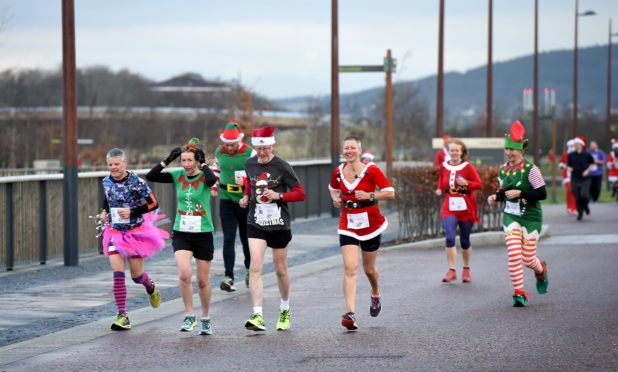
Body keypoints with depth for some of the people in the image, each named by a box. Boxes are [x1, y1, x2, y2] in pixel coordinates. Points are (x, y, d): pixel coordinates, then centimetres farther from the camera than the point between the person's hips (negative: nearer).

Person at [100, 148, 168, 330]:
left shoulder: (136, 182, -15)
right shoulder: (107, 181, 1)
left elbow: (153, 204, -14)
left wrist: (132, 212, -23)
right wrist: (104, 212, 4)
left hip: (136, 232, -3)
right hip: (115, 233, 3)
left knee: (136, 276, 6)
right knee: (118, 273, -11)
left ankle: (150, 287, 44)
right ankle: (122, 316, -9)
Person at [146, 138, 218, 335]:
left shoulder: (204, 176, -8)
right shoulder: (178, 175, 1)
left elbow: (212, 179, -33)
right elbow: (151, 176, -7)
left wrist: (203, 163, -20)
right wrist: (167, 160, -11)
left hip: (203, 234, -2)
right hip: (181, 233, 2)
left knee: (203, 281, 8)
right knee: (184, 274, -19)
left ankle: (205, 319, 27)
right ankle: (190, 316, -5)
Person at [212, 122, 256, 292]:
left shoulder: (250, 153, -9)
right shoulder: (219, 152, 4)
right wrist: (215, 185, 16)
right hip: (226, 200, 2)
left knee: (246, 238, 12)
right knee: (228, 239, -7)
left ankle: (249, 268, 36)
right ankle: (229, 277, -10)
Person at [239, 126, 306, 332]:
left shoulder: (282, 166, -10)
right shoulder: (249, 164, 3)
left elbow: (300, 193, -7)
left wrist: (279, 195, -21)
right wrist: (246, 196, 8)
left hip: (279, 224, -2)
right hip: (256, 224, 2)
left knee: (280, 270, 11)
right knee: (255, 268, -14)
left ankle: (285, 309, 35)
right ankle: (258, 316, -20)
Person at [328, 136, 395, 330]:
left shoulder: (371, 170, -11)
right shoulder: (338, 172, 1)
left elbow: (390, 193, -11)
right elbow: (333, 188, 23)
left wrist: (370, 195, -25)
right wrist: (336, 198, 1)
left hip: (371, 225, -2)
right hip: (348, 225, 2)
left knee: (369, 269, 13)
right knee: (350, 268, -14)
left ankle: (375, 295, 48)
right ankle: (350, 314, -23)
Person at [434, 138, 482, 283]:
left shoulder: (468, 167, -7)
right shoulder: (444, 166, 2)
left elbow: (479, 184, -9)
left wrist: (466, 183, -25)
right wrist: (440, 189, 2)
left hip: (466, 208, -1)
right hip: (449, 208, 1)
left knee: (465, 240, 10)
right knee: (450, 238, -18)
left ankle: (466, 269, 30)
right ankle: (452, 270, -14)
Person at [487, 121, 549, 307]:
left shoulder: (531, 169, -13)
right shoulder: (503, 170, 4)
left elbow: (542, 194, -14)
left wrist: (520, 193, -23)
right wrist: (496, 197, -3)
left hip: (530, 217, -3)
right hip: (510, 216, 3)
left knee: (528, 259, 2)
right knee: (514, 254, -13)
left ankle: (541, 271, 39)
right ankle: (519, 293, -4)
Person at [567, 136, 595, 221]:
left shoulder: (587, 155, -3)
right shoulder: (571, 155, 1)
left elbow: (592, 164, 11)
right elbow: (568, 165, 10)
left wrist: (587, 170, -4)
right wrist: (569, 168, -13)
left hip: (585, 179, -2)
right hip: (575, 179, 2)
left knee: (584, 195, -15)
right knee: (577, 198, 3)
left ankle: (585, 205, 19)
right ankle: (580, 213, 21)